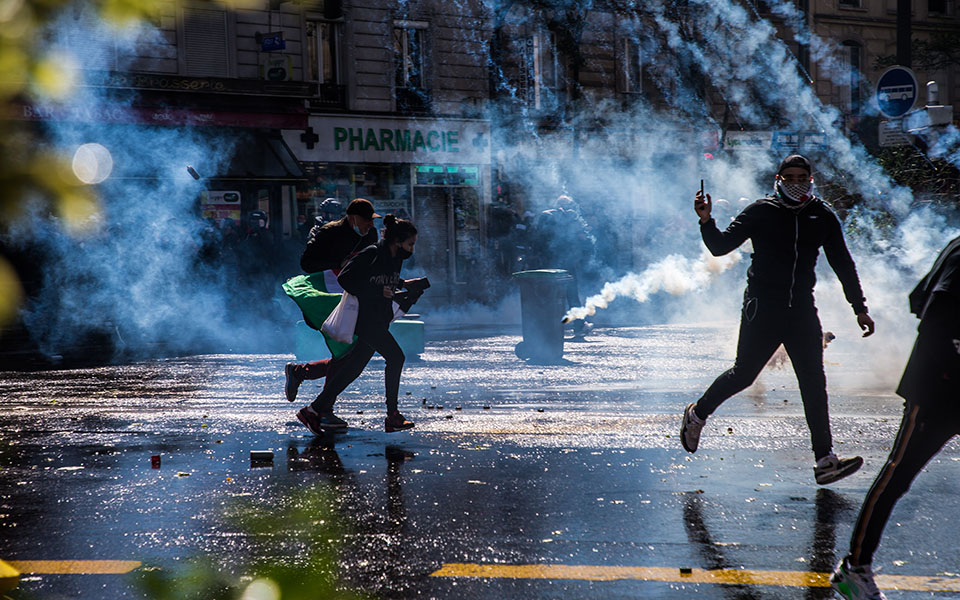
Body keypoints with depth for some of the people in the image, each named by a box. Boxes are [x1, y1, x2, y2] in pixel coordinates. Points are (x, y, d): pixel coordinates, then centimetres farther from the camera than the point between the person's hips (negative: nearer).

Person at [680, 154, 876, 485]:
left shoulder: (823, 217, 8)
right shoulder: (761, 212, -1)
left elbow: (843, 264, 14)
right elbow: (720, 246, -4)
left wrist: (859, 307, 11)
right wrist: (706, 221, -23)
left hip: (802, 309, 3)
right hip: (762, 307, -3)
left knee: (814, 382, -3)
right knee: (743, 374, 1)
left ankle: (825, 460, -4)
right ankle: (697, 414, 28)